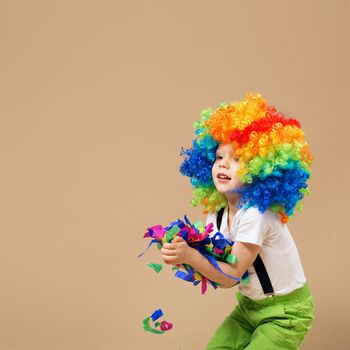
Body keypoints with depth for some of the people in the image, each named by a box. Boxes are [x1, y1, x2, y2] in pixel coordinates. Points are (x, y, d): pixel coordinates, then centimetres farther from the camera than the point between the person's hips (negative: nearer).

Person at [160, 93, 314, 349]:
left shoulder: (255, 214, -28)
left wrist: (190, 255, -37)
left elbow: (232, 275, -26)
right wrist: (182, 255, -23)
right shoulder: (217, 214, -5)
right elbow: (219, 274, -6)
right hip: (249, 306, 7)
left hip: (284, 311, -7)